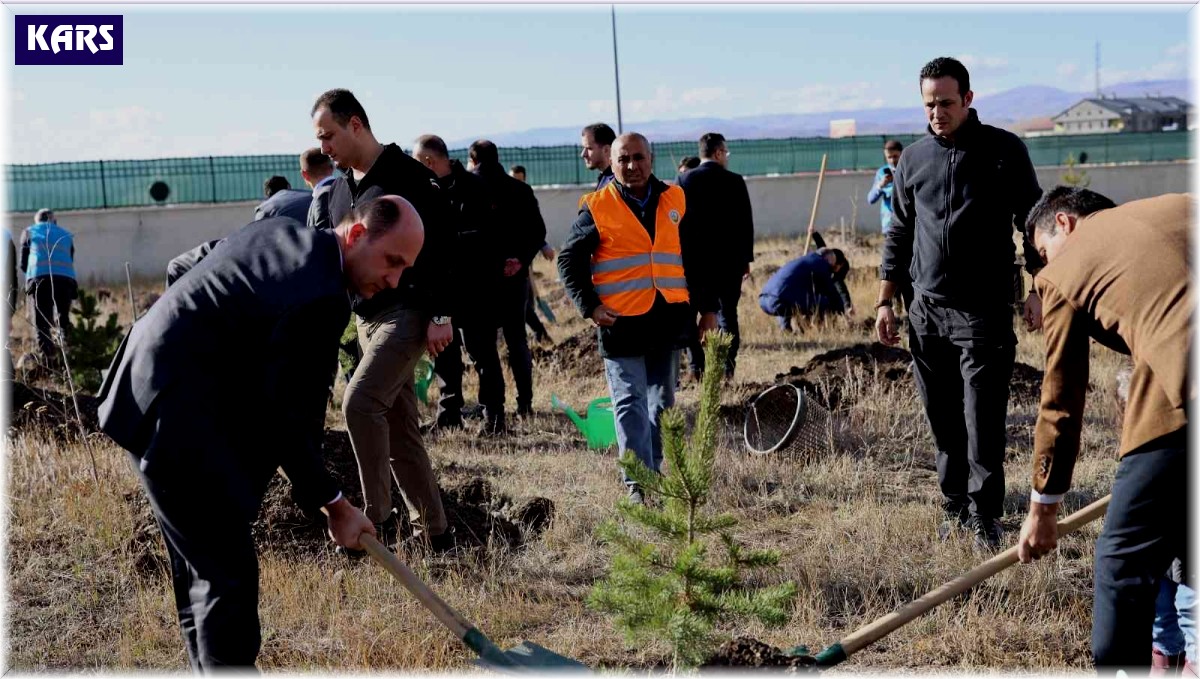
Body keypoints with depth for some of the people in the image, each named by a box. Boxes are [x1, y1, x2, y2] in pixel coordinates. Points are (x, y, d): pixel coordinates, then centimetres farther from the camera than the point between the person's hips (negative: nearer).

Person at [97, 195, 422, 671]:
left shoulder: (278, 230, 6)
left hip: (145, 394, 11)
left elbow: (181, 267, 20)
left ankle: (209, 667, 33)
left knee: (200, 566, 21)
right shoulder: (321, 299, -22)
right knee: (229, 577, -5)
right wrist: (333, 507, -6)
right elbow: (288, 418, -18)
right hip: (177, 422, -11)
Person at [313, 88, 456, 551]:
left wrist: (440, 315, -19)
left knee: (359, 401, -24)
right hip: (366, 319, 9)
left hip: (408, 314, -9)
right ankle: (433, 535, 16)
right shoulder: (339, 189, 15)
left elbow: (440, 247, -14)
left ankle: (377, 520, -14)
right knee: (399, 427, 9)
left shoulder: (408, 176, -10)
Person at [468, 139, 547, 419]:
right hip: (513, 273, 3)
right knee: (516, 338, 10)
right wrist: (521, 259, -6)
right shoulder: (520, 190, 7)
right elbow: (538, 231, 1)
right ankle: (525, 402, 7)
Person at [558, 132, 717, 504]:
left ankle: (653, 470, 25)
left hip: (668, 320, 4)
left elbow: (694, 258, 16)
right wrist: (589, 306, -9)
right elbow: (569, 260, 2)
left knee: (662, 402, 13)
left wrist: (708, 307, 13)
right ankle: (637, 483, -4)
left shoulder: (674, 201, 9)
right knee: (631, 404, -5)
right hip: (621, 321, -4)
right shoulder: (597, 208, -2)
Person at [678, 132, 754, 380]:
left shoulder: (684, 180, -2)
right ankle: (727, 368, 4)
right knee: (727, 313, 6)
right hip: (729, 258, 0)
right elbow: (746, 223, -1)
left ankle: (697, 368, 5)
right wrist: (746, 258, 9)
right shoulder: (735, 182, -3)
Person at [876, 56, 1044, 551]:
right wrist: (884, 301, 13)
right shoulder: (913, 159, 11)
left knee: (983, 422, -7)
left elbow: (1033, 223, 4)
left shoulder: (1004, 150, 1)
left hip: (984, 311, -4)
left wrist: (1037, 291, -4)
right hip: (926, 311, 4)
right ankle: (955, 508, 18)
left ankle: (984, 519, 1)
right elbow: (898, 235, 17)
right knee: (943, 422, 8)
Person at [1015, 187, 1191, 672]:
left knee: (1124, 560, 9)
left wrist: (1043, 511, 28)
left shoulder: (1061, 272, 14)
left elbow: (1060, 403, 19)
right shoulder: (1181, 205, 25)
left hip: (1182, 401, -6)